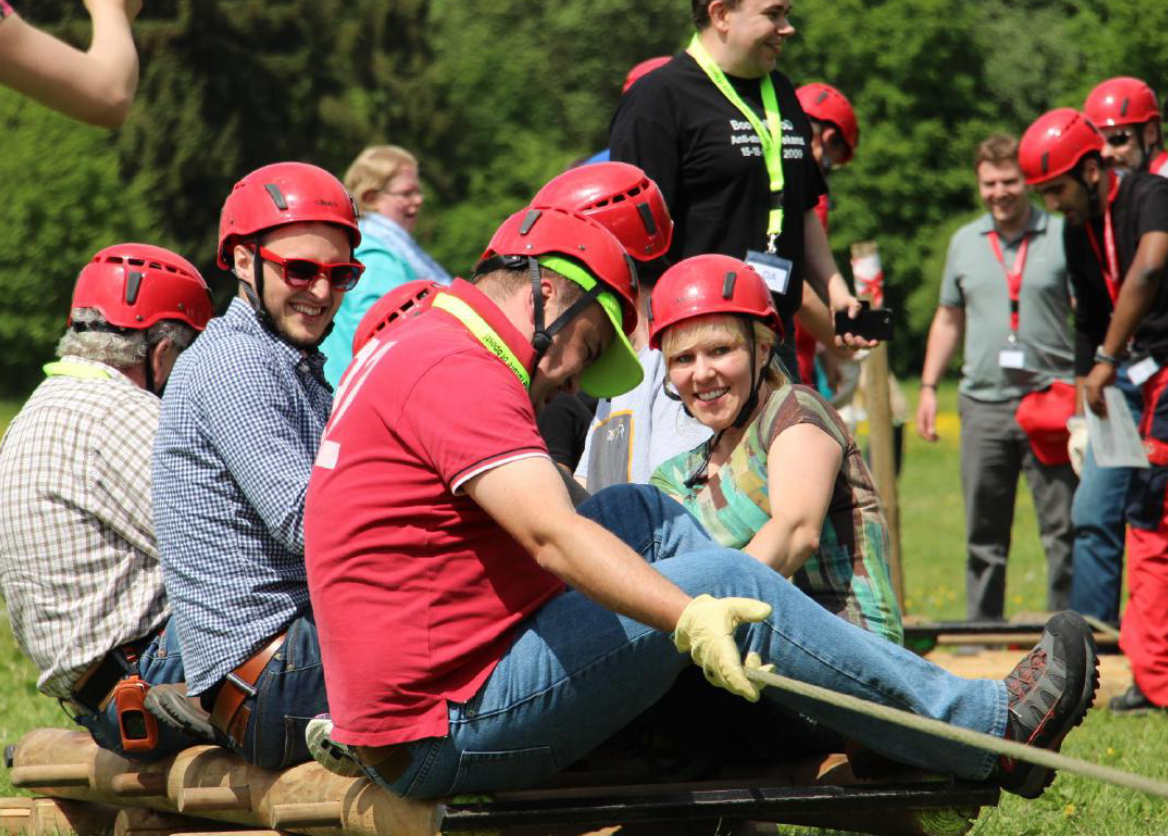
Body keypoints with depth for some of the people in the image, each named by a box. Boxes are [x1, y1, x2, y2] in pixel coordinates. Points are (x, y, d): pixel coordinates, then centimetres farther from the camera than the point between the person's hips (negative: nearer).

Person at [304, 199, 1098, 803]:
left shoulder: (419, 351, 19)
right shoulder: (456, 366, -16)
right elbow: (552, 534, -29)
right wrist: (690, 617, -37)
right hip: (452, 732, -11)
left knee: (641, 512, 14)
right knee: (726, 582, -12)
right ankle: (989, 729, -4)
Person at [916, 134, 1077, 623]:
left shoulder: (1063, 237, 2)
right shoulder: (964, 242, 13)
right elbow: (949, 319, 21)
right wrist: (929, 387, 14)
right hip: (983, 403, 3)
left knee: (1063, 526, -4)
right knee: (983, 533, 8)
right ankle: (981, 628, 16)